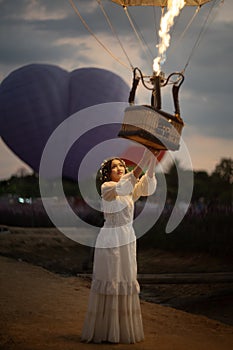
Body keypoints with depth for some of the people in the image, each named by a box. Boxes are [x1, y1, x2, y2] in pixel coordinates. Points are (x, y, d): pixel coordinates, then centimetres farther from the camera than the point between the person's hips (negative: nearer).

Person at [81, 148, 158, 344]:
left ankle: (124, 329, 18)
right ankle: (104, 331, 3)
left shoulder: (131, 190, 11)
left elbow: (147, 189, -7)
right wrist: (140, 167, -40)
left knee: (126, 284, 10)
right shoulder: (106, 187, -8)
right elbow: (121, 188, -30)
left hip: (128, 240, 7)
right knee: (108, 282, -3)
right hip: (110, 241, -7)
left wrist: (151, 170, -25)